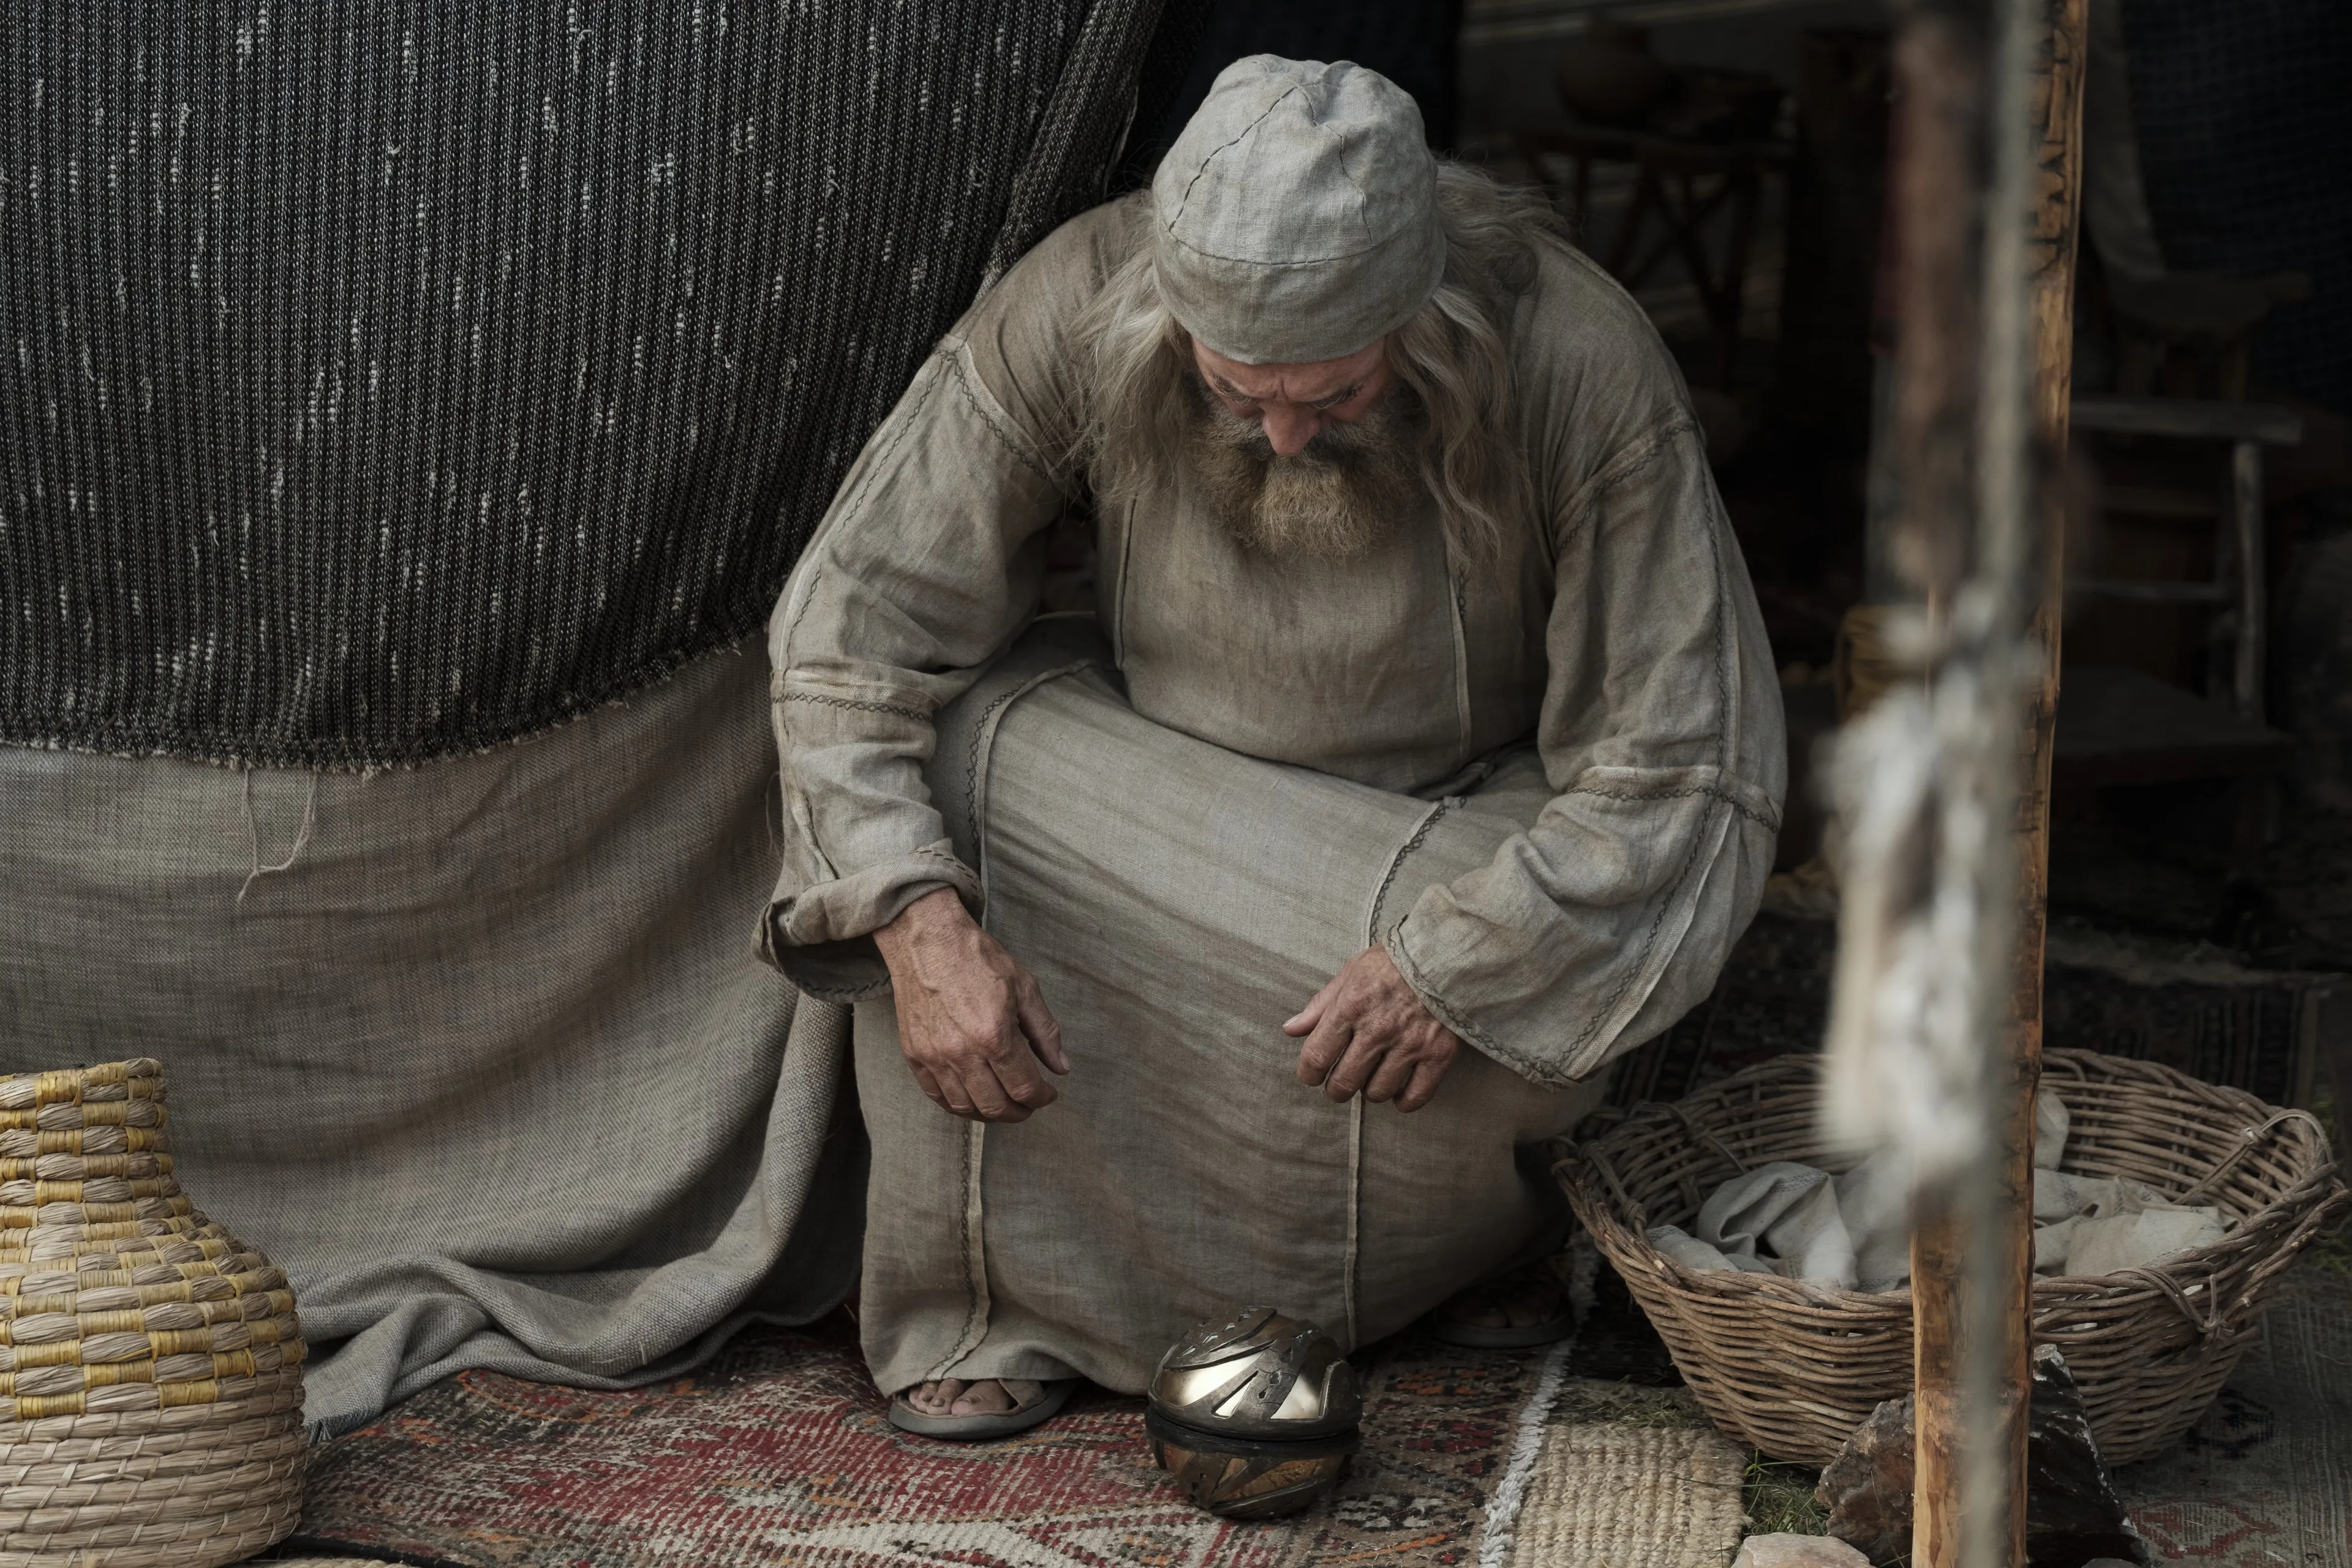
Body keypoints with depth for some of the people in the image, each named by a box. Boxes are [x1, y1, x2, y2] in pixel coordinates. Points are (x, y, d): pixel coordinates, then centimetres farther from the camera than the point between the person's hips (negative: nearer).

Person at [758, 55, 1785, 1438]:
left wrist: (1452, 957, -31)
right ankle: (989, 1301, -15)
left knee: (1479, 1007, -32)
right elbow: (847, 632, -18)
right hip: (1161, 802, 1)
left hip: (1461, 820, -1)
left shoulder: (1583, 366, -28)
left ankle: (1488, 1223, 7)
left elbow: (1689, 769, -22)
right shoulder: (1072, 313, -24)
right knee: (946, 754, -27)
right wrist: (921, 922, -32)